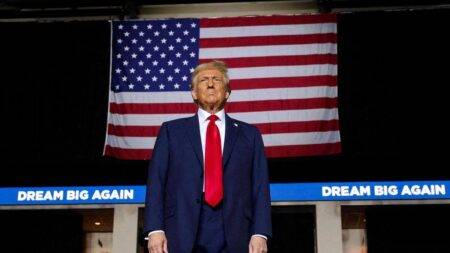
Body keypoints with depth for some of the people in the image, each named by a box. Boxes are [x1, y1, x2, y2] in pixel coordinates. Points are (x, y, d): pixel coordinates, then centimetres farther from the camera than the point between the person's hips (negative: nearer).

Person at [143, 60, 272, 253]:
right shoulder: (171, 131, 14)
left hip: (234, 237, 1)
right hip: (183, 234, 0)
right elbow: (156, 184, 7)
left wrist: (260, 234, -4)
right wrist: (155, 230, -5)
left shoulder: (249, 134, 15)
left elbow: (260, 188, 8)